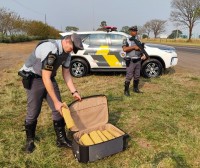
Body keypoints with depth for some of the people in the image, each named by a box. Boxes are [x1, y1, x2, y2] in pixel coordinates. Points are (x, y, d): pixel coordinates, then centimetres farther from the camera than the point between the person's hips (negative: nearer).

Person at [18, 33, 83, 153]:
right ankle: (30, 140, 22)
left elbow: (66, 73, 5)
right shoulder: (50, 49, -32)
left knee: (58, 109, 1)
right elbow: (45, 78, -32)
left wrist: (74, 92, -3)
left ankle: (61, 139, 14)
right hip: (33, 78, -7)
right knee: (33, 112, -2)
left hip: (49, 78, 7)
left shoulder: (67, 52, -5)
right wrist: (56, 101, -30)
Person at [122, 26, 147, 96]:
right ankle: (126, 90, 6)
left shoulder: (138, 40, 13)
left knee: (137, 76, 13)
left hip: (138, 61, 6)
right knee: (129, 77, -5)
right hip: (130, 61, -5)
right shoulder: (126, 40, -3)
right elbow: (124, 49, -18)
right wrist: (134, 47, -19)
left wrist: (143, 55, -3)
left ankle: (135, 88, 28)